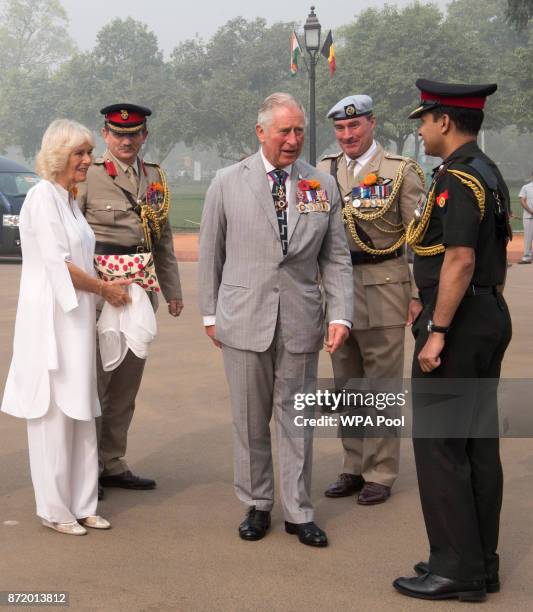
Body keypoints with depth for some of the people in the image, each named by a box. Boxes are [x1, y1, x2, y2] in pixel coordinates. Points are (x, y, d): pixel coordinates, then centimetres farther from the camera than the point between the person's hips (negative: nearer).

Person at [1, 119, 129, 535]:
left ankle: (81, 504, 19)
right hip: (50, 320, -9)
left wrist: (106, 288, 6)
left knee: (81, 413, 11)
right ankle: (55, 509, 7)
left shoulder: (69, 199, 16)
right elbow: (58, 265, -17)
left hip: (76, 320, 9)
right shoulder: (43, 197, -12)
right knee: (54, 414, -2)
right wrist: (105, 289, -7)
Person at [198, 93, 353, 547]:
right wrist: (210, 313, 5)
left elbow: (336, 258, 6)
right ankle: (257, 505, 23)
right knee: (250, 420, 8)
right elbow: (210, 253, 6)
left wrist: (340, 315, -4)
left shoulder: (324, 186, 5)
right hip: (244, 319, -1)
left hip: (300, 322, 1)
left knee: (296, 419, 7)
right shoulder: (228, 183, 1)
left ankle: (298, 512, 18)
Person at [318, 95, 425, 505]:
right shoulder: (324, 171, 7)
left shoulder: (401, 171, -5)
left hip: (383, 291, -4)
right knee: (346, 385, 12)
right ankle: (354, 468, 24)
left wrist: (419, 294, -10)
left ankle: (380, 475, 13)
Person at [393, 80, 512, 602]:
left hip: (457, 322, -10)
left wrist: (436, 332, -22)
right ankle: (481, 562, 21)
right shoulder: (488, 173, 15)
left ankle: (456, 570, 2)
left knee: (438, 441, -4)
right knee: (478, 441, 13)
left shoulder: (456, 178, -16)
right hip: (490, 318, 10)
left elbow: (460, 260, -24)